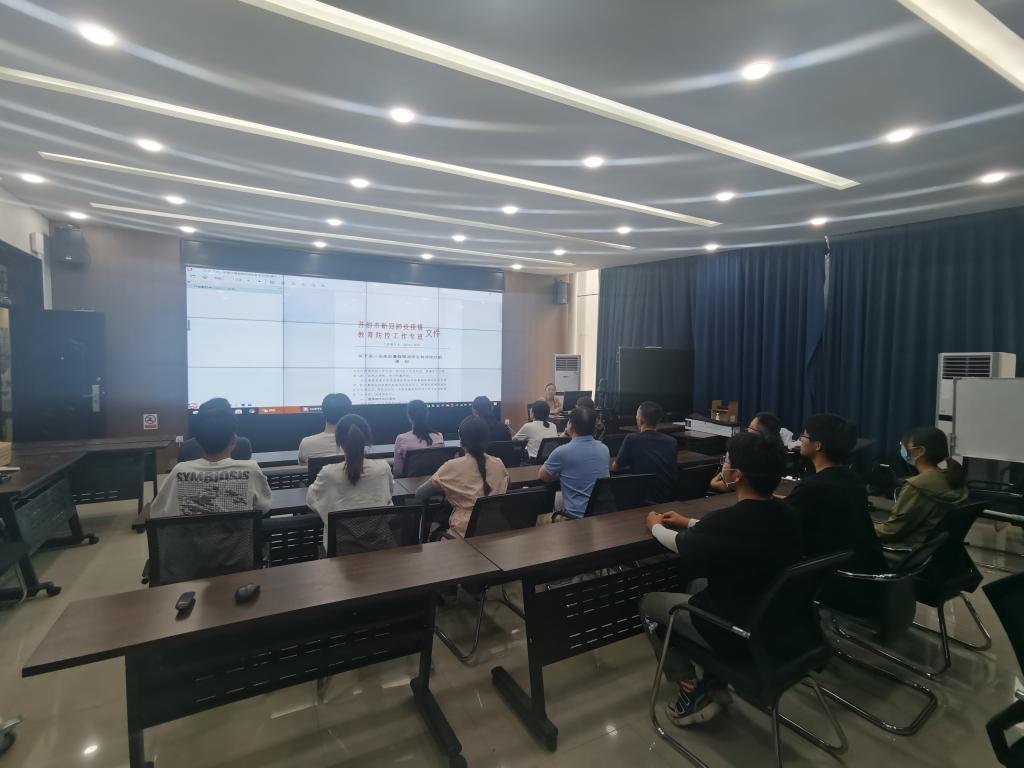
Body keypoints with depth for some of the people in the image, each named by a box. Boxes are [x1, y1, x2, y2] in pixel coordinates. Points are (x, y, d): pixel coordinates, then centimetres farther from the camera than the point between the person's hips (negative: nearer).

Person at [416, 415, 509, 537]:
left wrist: (444, 489, 12)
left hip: (464, 533, -4)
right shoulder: (498, 464, -2)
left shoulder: (452, 467, -13)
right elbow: (506, 488, 18)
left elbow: (419, 494, -4)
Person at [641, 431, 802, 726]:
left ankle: (694, 694, 14)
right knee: (698, 582, 29)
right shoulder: (784, 514, -6)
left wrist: (655, 525, 13)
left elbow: (679, 544, -7)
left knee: (648, 603, 12)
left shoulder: (727, 520, -28)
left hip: (736, 632, -7)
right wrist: (688, 522, 22)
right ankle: (715, 685, 26)